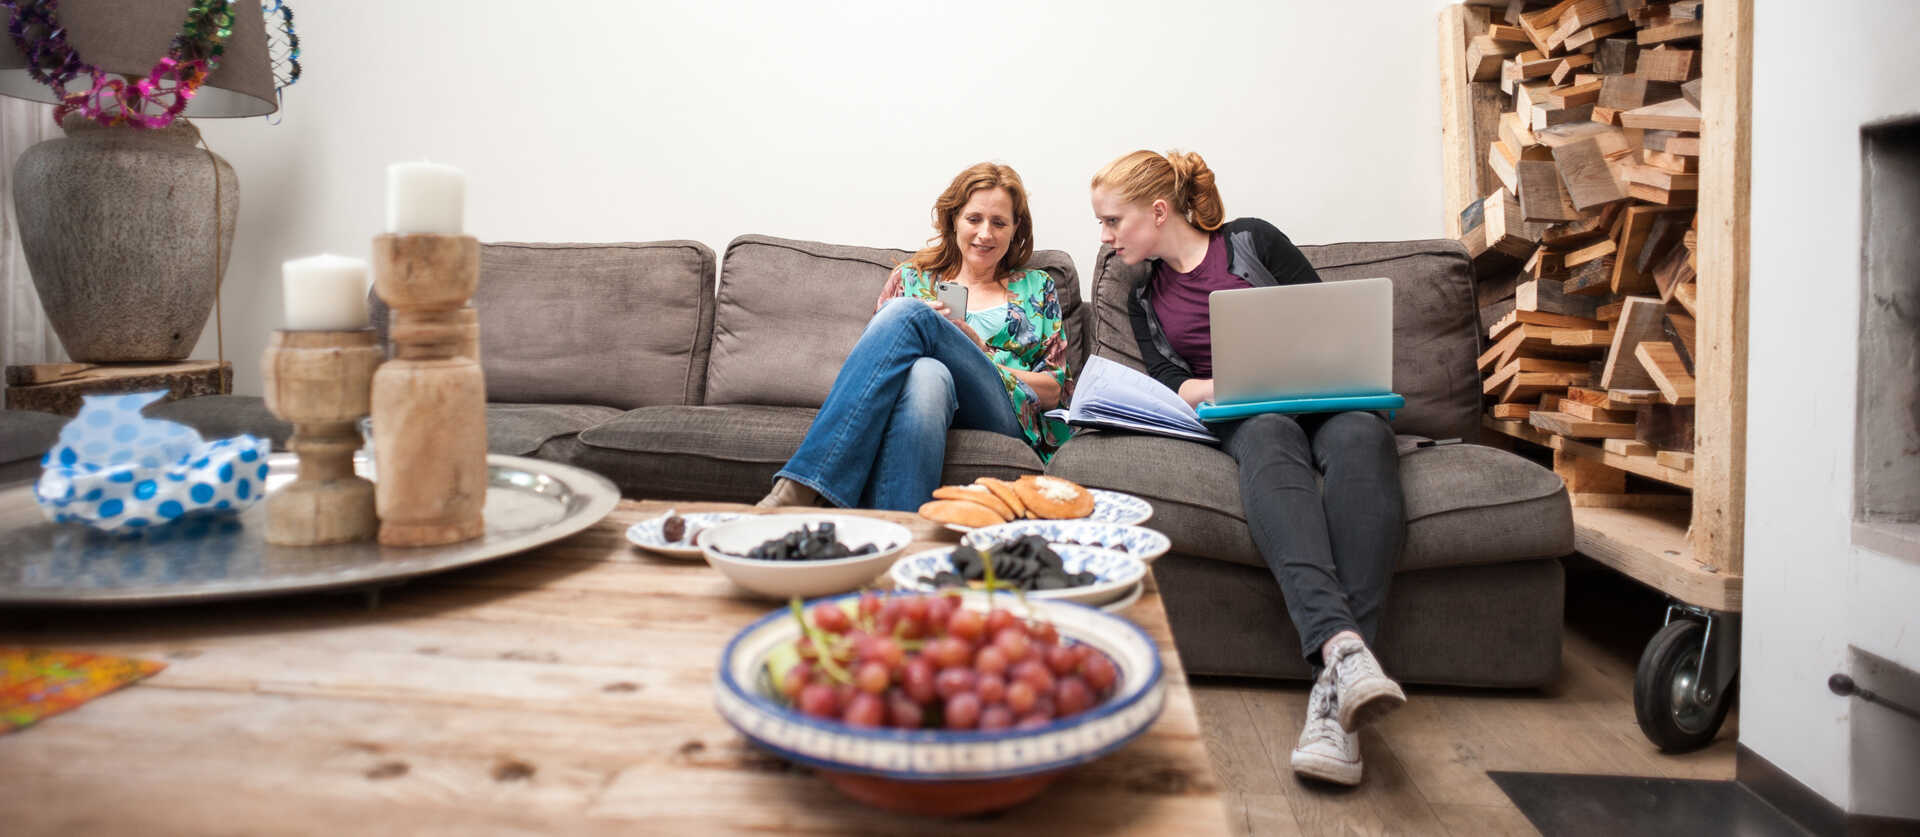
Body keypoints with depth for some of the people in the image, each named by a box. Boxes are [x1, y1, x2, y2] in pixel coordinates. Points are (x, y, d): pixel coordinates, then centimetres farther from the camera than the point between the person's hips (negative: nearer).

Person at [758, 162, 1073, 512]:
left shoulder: (1037, 288, 25)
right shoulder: (912, 277, 26)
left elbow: (1054, 391, 15)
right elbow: (874, 359, 17)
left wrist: (978, 353, -1)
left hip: (1002, 416, 0)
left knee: (908, 313, -28)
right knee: (927, 373, -39)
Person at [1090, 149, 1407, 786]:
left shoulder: (1251, 241, 12)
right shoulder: (1145, 299, 21)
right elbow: (1170, 383, 8)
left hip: (1320, 397, 0)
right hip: (1240, 418, 1)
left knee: (1360, 436, -37)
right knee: (1269, 436, -37)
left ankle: (1332, 687, -52)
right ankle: (1342, 647, -59)